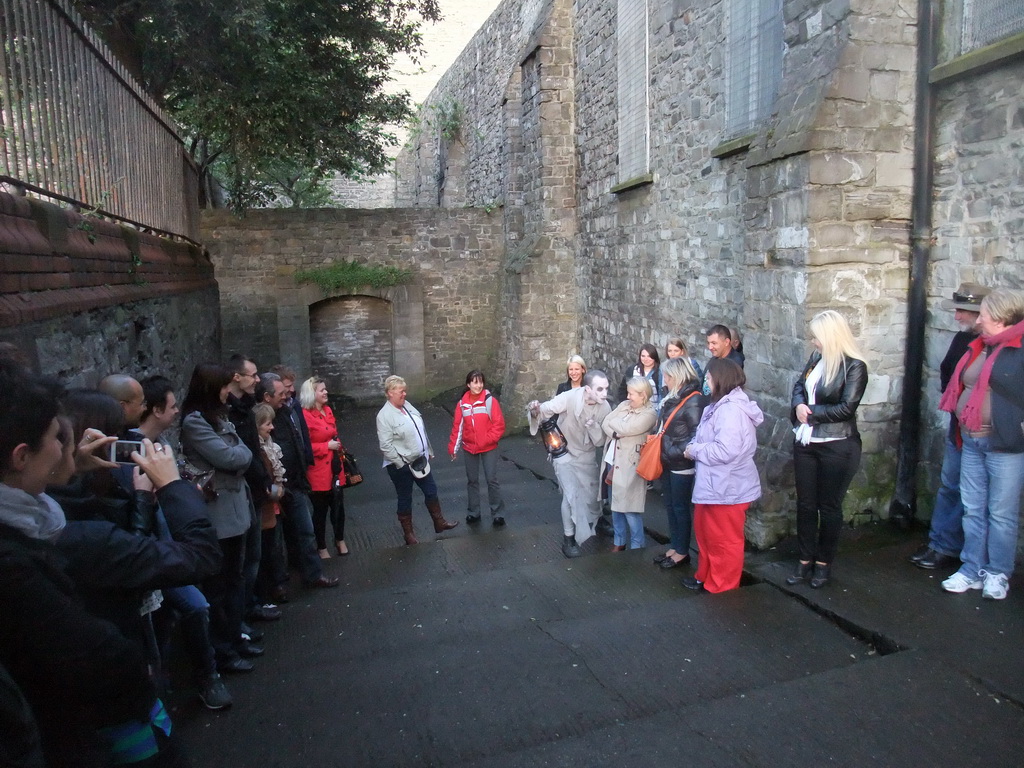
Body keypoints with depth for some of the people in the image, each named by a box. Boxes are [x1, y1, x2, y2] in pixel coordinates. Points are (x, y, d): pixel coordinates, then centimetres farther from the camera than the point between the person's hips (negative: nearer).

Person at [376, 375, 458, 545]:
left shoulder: (408, 406, 4)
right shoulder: (384, 416, -19)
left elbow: (421, 431, 13)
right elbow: (385, 446, -22)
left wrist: (428, 451, 17)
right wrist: (401, 463, -20)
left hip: (419, 460, 7)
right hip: (401, 465, -7)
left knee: (431, 491, 16)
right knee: (405, 499, 8)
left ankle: (439, 523, 33)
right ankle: (408, 534, 24)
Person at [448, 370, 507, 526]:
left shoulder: (490, 400, -9)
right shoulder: (462, 403, -1)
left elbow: (499, 425, -10)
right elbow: (457, 426, 3)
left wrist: (488, 440, -19)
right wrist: (453, 447, 2)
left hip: (489, 448, -3)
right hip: (469, 448, 3)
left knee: (492, 480, 1)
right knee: (472, 481, 13)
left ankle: (497, 514, 12)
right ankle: (473, 512, 26)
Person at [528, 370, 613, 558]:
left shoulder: (605, 408, -17)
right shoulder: (570, 398, -29)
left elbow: (600, 441, -13)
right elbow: (546, 409, -31)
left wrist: (593, 426, -34)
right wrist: (536, 411, -55)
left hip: (586, 456, 4)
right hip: (565, 453, -4)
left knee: (592, 493, 16)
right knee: (571, 495, -14)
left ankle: (595, 522, 48)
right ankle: (569, 539, 3)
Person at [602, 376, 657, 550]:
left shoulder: (649, 414, -11)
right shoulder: (624, 405, 8)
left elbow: (625, 429, -18)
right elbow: (605, 423, 3)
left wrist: (613, 422, -1)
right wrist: (614, 433, -14)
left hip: (631, 465, -6)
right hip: (616, 461, 7)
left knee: (630, 508, -4)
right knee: (616, 504, 14)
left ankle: (636, 546, 12)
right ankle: (619, 541, 28)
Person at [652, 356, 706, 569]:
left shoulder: (693, 401, -19)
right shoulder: (673, 397, 9)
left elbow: (697, 435, -22)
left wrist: (679, 452, -21)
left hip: (682, 465, -9)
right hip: (668, 462, 9)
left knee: (681, 507, 4)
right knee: (670, 506, 17)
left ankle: (682, 552, 18)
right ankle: (674, 547, 29)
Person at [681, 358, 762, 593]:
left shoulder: (731, 410, -24)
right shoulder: (721, 406, 11)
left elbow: (725, 450, -32)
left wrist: (695, 450, -17)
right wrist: (695, 448, -2)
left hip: (728, 488, -11)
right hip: (714, 485, 11)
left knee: (725, 541, 5)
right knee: (705, 533, 22)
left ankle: (722, 588, 19)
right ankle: (705, 577, 38)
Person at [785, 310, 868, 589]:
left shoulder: (854, 366, -14)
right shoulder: (816, 358, 6)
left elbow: (846, 408, -18)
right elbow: (798, 386, 14)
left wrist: (810, 412, -12)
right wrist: (799, 405, -7)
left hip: (837, 447, -6)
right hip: (805, 442, 6)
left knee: (829, 507, 8)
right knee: (805, 504, 13)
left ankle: (823, 563, 24)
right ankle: (805, 559, 26)